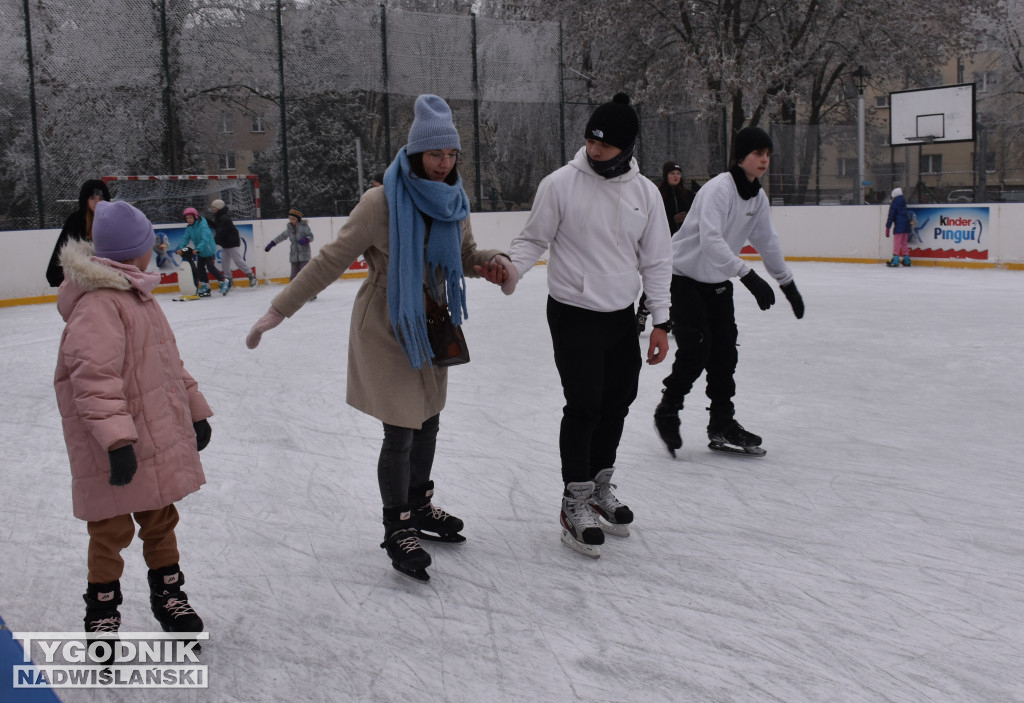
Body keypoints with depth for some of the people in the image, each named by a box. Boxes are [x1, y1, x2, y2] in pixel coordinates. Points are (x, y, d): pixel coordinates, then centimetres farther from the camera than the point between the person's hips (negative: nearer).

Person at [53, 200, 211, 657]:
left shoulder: (138, 296, 13)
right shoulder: (97, 306, -20)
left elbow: (166, 359, 21)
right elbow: (95, 378, -27)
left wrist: (195, 409, 23)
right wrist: (117, 439, -31)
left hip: (157, 435, 9)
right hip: (119, 450, -9)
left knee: (160, 518, 19)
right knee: (112, 529, 5)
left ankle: (168, 594, 35)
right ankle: (102, 609, 23)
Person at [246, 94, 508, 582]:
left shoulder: (452, 201, -2)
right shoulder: (381, 203, -20)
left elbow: (466, 254, 13)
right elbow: (331, 260, -17)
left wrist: (489, 262, -11)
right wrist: (279, 310, -17)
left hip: (430, 326, 6)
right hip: (386, 330, -6)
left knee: (427, 422, 17)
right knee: (400, 431, -4)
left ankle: (419, 506, 40)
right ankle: (397, 528, 17)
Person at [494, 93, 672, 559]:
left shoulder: (645, 192, 0)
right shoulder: (560, 184, -10)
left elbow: (656, 260, 5)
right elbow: (534, 239, -4)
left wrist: (660, 321, 4)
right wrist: (510, 269, -25)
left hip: (622, 315, 5)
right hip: (573, 314, -4)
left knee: (617, 403, 13)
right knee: (584, 406, -6)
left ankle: (600, 488, 33)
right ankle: (575, 503, 9)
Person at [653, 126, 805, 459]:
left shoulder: (757, 197, 2)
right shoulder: (719, 188, -23)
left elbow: (767, 241, 13)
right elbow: (710, 239, -36)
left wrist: (788, 283, 14)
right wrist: (749, 276, -42)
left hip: (718, 281, 8)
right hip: (684, 277, -8)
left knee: (724, 351, 6)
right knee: (696, 350, -12)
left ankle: (722, 425, 16)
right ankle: (667, 412, 9)